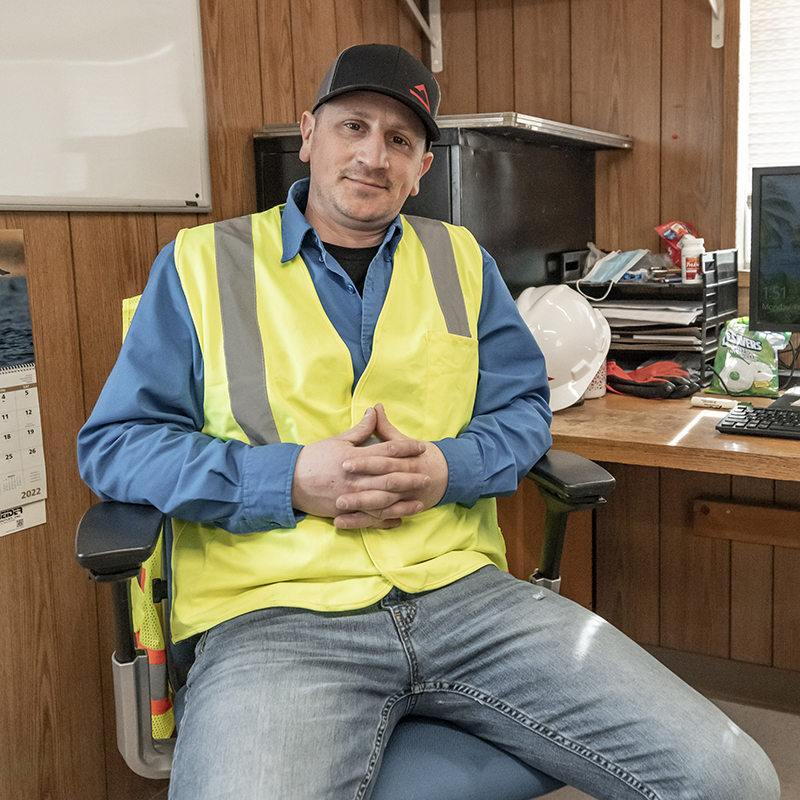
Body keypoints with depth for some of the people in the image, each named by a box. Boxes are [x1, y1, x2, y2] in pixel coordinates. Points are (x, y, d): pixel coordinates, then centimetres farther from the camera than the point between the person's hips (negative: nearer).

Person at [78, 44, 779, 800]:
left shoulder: (461, 261, 17)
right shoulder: (201, 263, 9)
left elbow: (523, 410, 16)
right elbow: (113, 441, 4)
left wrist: (447, 469, -8)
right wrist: (291, 480, -11)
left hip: (462, 589, 3)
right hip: (274, 614, -2)